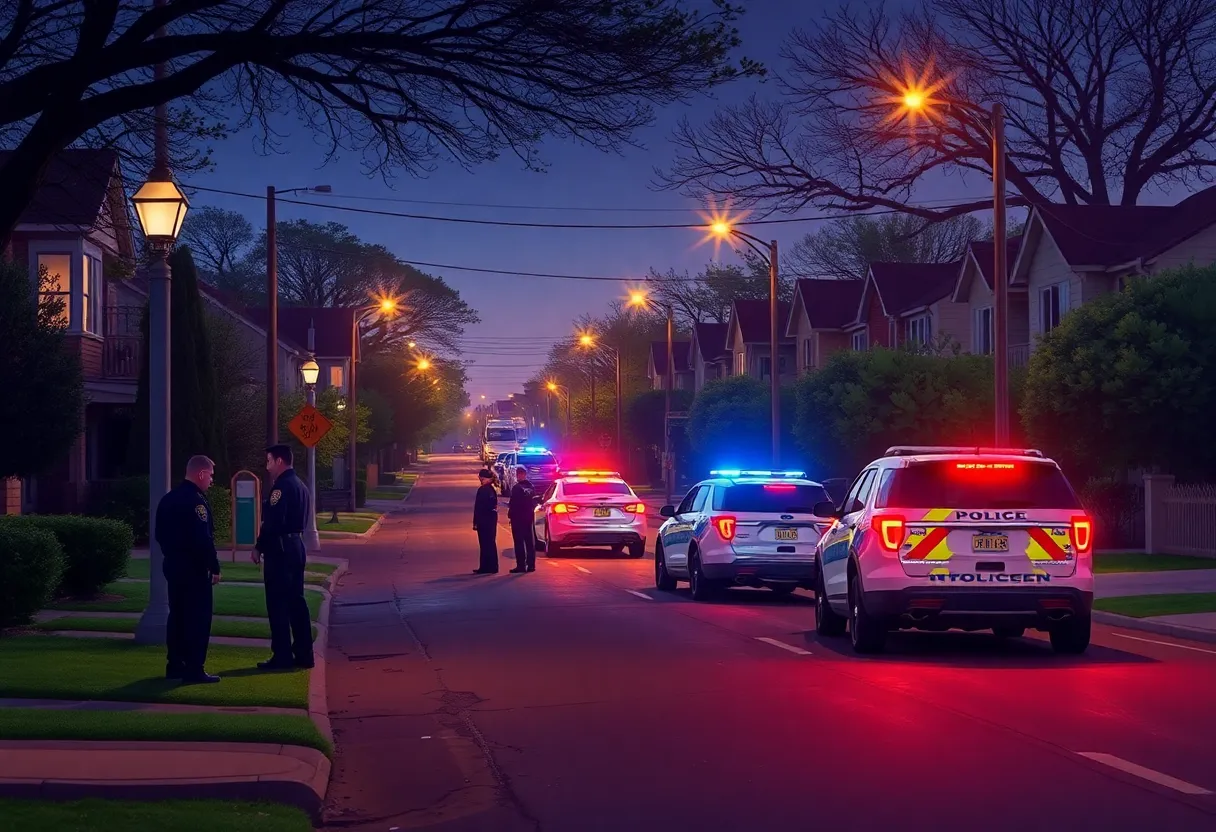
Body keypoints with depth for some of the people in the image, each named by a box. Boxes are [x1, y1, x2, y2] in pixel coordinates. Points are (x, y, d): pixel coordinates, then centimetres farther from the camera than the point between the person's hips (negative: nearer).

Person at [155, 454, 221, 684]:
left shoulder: (168, 499, 12)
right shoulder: (196, 500, -17)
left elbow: (160, 534, 17)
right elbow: (203, 539, -22)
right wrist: (214, 566, -16)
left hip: (172, 564, 9)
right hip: (194, 568, -9)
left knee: (177, 615, 14)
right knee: (198, 618, -6)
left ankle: (174, 665, 19)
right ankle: (194, 670, -7)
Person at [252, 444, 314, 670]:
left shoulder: (281, 486, -15)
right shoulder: (300, 485, 15)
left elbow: (272, 522, -21)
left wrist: (259, 547, -13)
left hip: (280, 548, -9)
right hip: (296, 546, 9)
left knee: (277, 603, -5)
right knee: (296, 601, 11)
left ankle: (282, 656, -5)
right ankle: (303, 654, 12)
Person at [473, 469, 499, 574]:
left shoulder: (482, 490, -16)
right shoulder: (492, 489, 10)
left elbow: (478, 507, -17)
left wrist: (475, 522, -15)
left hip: (484, 520, -9)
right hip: (492, 518, 9)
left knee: (485, 544, -5)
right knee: (491, 543, 13)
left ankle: (485, 567, -3)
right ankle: (492, 566, 17)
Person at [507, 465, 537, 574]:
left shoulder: (517, 488, -16)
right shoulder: (531, 487, 5)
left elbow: (513, 504, -18)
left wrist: (510, 514, -5)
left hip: (518, 518, -6)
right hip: (529, 518, 7)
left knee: (519, 542, -3)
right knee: (530, 542, 10)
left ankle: (521, 565, -5)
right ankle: (530, 565, 12)